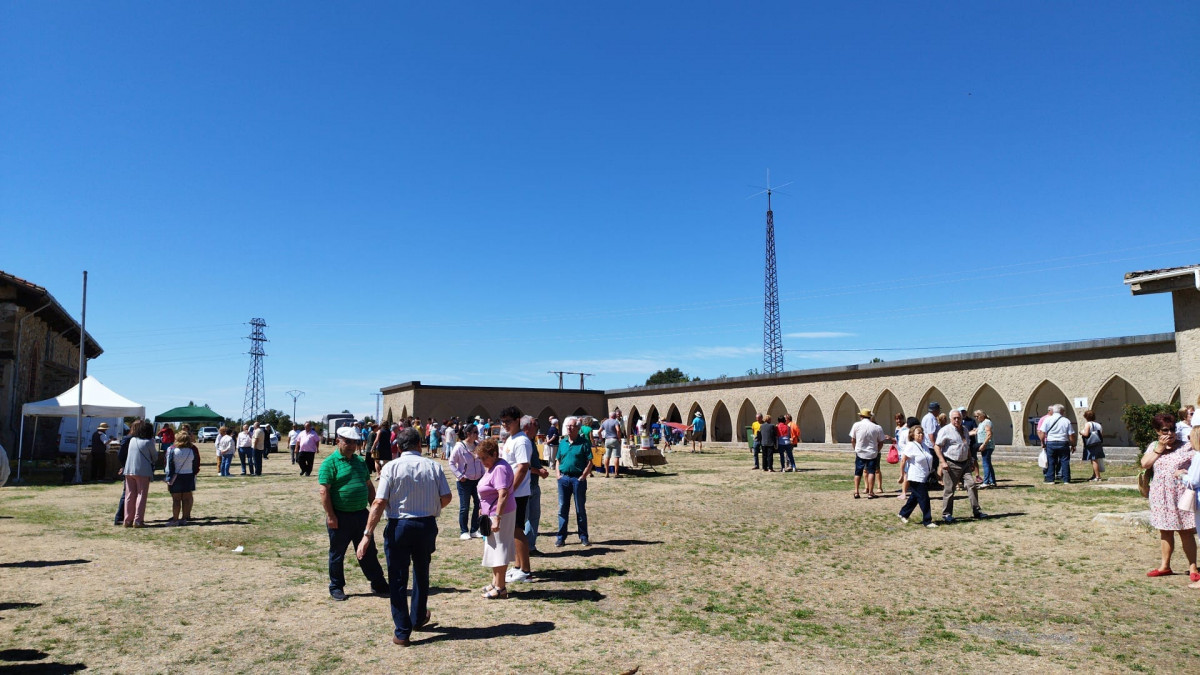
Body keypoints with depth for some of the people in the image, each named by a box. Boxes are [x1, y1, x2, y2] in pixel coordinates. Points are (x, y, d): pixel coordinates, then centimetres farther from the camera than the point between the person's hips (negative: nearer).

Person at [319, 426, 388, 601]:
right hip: (340, 516, -5)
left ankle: (378, 585, 19)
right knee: (337, 553, 9)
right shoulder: (330, 463, -9)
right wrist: (330, 516, -17)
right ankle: (336, 587, 24)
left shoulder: (360, 461, 11)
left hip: (361, 514, 6)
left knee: (369, 552, 11)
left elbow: (369, 486, 18)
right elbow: (324, 491, -14)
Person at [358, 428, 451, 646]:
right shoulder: (433, 466, -1)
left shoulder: (391, 467, -8)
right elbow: (446, 498, -2)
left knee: (398, 579, 7)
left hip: (399, 526, -3)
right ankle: (418, 619, 39)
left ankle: (402, 633, 10)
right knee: (421, 573, 23)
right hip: (427, 525, 3)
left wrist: (368, 534, -13)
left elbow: (379, 502, -15)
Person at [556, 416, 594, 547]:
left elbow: (589, 462, -6)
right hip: (564, 479, 4)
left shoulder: (584, 443, -4)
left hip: (578, 479, -4)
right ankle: (561, 537, 15)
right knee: (562, 509, 8)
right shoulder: (562, 443, 10)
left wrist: (583, 477, -12)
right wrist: (558, 474, 3)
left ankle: (583, 537, 15)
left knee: (580, 509, 5)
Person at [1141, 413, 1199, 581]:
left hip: (1181, 495, -3)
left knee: (1186, 531, 0)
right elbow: (1144, 464, -5)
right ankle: (1165, 566, 22)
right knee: (1165, 531, 12)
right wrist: (1160, 448, -7)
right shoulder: (1154, 446, 7)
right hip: (1161, 496, 4)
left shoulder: (1186, 446, -3)